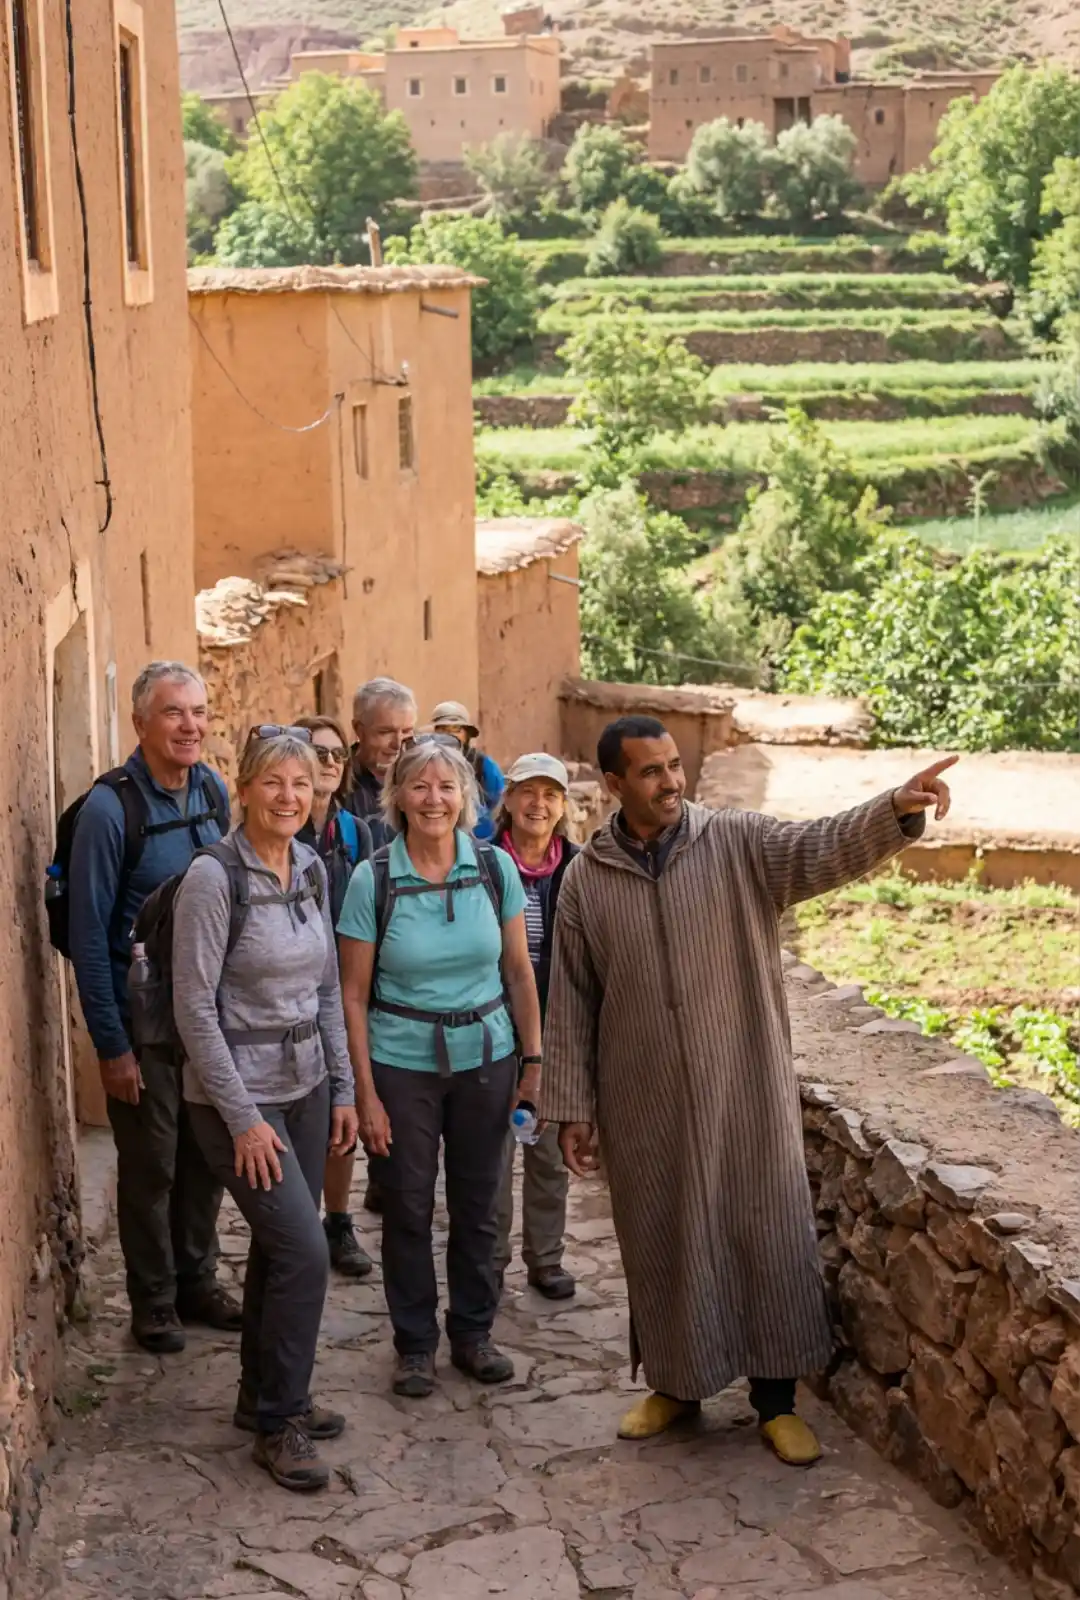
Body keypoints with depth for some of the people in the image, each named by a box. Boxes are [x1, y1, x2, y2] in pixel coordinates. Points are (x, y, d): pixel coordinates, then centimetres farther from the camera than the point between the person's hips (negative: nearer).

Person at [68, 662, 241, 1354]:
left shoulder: (214, 791, 1)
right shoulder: (111, 806, -17)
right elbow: (89, 933, -15)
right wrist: (110, 1044, -15)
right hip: (142, 1019, -5)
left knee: (207, 1156, 14)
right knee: (151, 1165, 7)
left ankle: (198, 1282, 31)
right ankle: (153, 1302, 22)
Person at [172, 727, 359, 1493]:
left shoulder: (312, 869, 4)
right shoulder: (214, 876, -16)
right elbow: (195, 1006, -16)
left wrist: (343, 1088, 8)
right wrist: (243, 1119, -16)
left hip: (306, 1085, 6)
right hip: (239, 1094, -6)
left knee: (279, 1250, 14)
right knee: (304, 1253, -10)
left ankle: (265, 1397, 30)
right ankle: (278, 1422, 5)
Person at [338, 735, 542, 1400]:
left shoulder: (495, 868, -4)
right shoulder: (373, 879, -9)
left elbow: (519, 972, 5)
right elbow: (354, 994, -6)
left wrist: (534, 1059, 4)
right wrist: (365, 1093, -8)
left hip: (486, 1058, 2)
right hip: (403, 1064, -2)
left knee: (478, 1204, 11)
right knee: (408, 1209, 7)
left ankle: (474, 1333, 29)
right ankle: (416, 1344, 24)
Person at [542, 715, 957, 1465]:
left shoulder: (739, 843, -6)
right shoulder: (586, 879, -1)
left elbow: (825, 847, -23)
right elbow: (571, 1002, 3)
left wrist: (898, 810, -42)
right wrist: (574, 1107, 2)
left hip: (746, 1091, -1)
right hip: (645, 1101, 1)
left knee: (768, 1235, 6)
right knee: (662, 1243, 12)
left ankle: (776, 1398, 21)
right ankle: (675, 1384, 32)